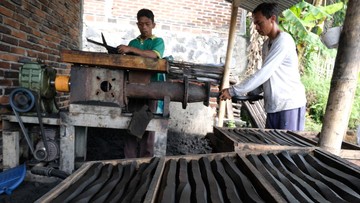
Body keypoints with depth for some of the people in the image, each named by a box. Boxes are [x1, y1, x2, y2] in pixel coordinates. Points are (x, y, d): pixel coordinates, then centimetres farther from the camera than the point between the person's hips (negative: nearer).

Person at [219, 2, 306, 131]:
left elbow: (264, 73, -21)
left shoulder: (284, 40, -13)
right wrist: (251, 93, 3)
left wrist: (233, 91, -20)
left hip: (290, 104, -8)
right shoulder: (266, 44, 14)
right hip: (273, 106, 8)